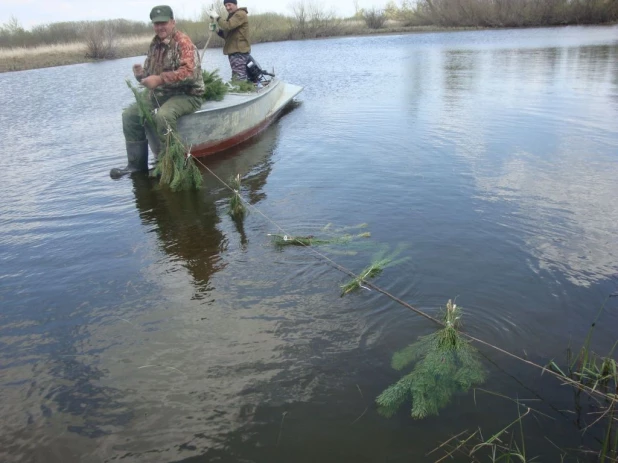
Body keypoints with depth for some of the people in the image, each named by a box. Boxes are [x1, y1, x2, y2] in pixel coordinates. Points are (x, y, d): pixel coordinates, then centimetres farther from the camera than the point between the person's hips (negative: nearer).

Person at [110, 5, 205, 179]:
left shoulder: (183, 42, -13)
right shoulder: (155, 44, 11)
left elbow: (189, 73, -27)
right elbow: (150, 75, 18)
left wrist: (160, 79, -29)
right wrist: (141, 73, -7)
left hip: (187, 95, -8)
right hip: (161, 94, 8)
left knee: (163, 115, -36)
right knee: (130, 114, -1)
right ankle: (137, 163, 5)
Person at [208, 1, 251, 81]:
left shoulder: (240, 14, -7)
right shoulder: (233, 16, 25)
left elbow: (228, 26, -22)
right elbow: (228, 35, 22)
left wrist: (217, 17, -9)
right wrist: (217, 30, 5)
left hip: (239, 51, -11)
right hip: (235, 51, 11)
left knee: (239, 79, -17)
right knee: (236, 78, 11)